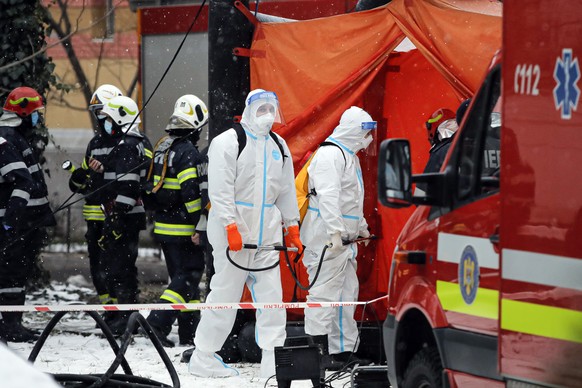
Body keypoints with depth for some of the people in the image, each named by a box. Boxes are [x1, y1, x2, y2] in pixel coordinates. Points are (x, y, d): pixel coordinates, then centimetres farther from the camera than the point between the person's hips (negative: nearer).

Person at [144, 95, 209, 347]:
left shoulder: (161, 149, 13)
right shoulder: (188, 153, -15)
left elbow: (152, 187, 19)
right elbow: (192, 193, -22)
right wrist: (198, 226, -19)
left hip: (163, 227, 9)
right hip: (183, 229, -9)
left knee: (181, 276, 14)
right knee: (189, 276, -6)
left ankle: (189, 332, 15)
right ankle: (158, 322, -17)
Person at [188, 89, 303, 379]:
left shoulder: (278, 146, 14)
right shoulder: (227, 142, -7)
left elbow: (286, 190, 20)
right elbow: (220, 190, -13)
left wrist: (292, 226, 16)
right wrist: (231, 226, -20)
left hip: (267, 232, 6)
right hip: (233, 230, -6)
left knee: (271, 294, 0)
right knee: (225, 293, -3)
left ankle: (272, 359, 0)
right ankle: (203, 358, 7)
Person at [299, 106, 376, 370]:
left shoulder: (349, 155, 20)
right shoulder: (330, 155, -14)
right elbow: (328, 196, -25)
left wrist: (361, 228, 36)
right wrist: (335, 232, -31)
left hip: (344, 239, 11)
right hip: (327, 239, -11)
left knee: (348, 293, 12)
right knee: (325, 292, -11)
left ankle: (344, 349, 18)